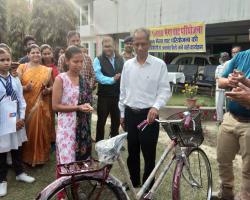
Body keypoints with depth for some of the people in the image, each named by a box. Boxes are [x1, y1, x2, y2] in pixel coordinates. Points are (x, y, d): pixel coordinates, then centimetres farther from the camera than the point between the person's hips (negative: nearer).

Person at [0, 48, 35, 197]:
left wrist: (22, 118, -3)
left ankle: (20, 172, 36)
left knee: (17, 148, 17)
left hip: (16, 121, 4)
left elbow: (21, 100, 6)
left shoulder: (16, 80, 4)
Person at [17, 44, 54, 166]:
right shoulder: (22, 67, 2)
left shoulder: (46, 70, 9)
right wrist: (25, 88, -20)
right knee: (28, 131, 4)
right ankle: (28, 157, 21)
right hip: (27, 106, -1)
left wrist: (48, 90, -6)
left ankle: (41, 157, 23)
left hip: (42, 106, 2)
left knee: (41, 130, 7)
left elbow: (51, 86, 16)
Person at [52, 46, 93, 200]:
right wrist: (78, 107, -20)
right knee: (66, 161, -1)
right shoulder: (61, 79, -10)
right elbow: (55, 106, -14)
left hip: (82, 125, 6)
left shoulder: (83, 79, 7)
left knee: (80, 158, 14)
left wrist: (87, 107, 3)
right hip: (67, 125, -5)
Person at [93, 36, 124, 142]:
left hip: (118, 95, 4)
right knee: (101, 121, 9)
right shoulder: (98, 60, -5)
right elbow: (99, 77, -16)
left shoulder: (121, 59, 7)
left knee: (116, 120, 16)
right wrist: (112, 79, -27)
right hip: (104, 96, -3)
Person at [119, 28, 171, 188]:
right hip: (130, 113, 4)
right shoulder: (128, 65, 6)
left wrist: (156, 106, -25)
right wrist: (122, 114, 11)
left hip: (149, 114, -4)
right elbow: (123, 91, 10)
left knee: (149, 153, 7)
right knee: (132, 152, 16)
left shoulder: (159, 64, -7)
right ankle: (134, 181, 35)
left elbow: (165, 90, -8)